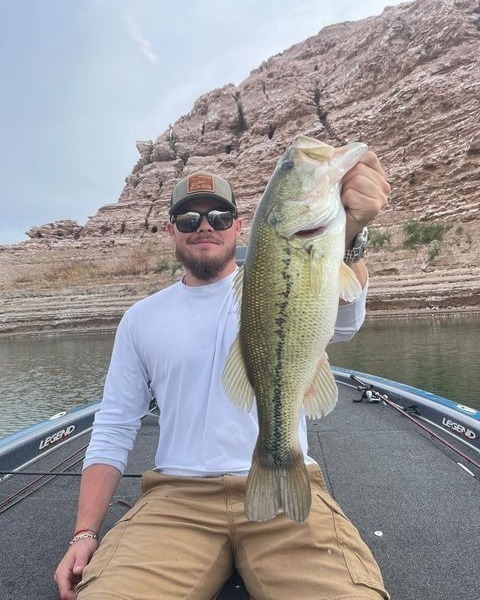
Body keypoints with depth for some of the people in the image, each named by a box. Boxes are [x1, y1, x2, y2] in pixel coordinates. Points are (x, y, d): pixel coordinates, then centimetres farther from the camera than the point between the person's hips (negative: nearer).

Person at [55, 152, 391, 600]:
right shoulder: (141, 318, 11)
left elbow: (339, 321, -21)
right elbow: (114, 428, 12)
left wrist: (348, 230, -42)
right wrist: (85, 533, 2)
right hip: (178, 497, 2)